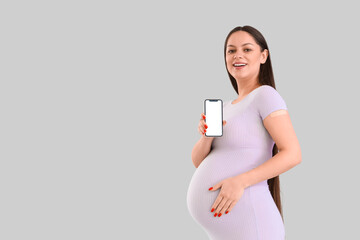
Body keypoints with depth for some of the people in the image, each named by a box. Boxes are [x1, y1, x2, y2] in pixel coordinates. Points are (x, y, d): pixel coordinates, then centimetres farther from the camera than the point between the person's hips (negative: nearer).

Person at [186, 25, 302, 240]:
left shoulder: (266, 95, -6)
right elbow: (199, 161, 11)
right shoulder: (226, 107, 17)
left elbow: (293, 154, -15)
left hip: (244, 222, -7)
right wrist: (207, 135, -9)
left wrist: (240, 181, -23)